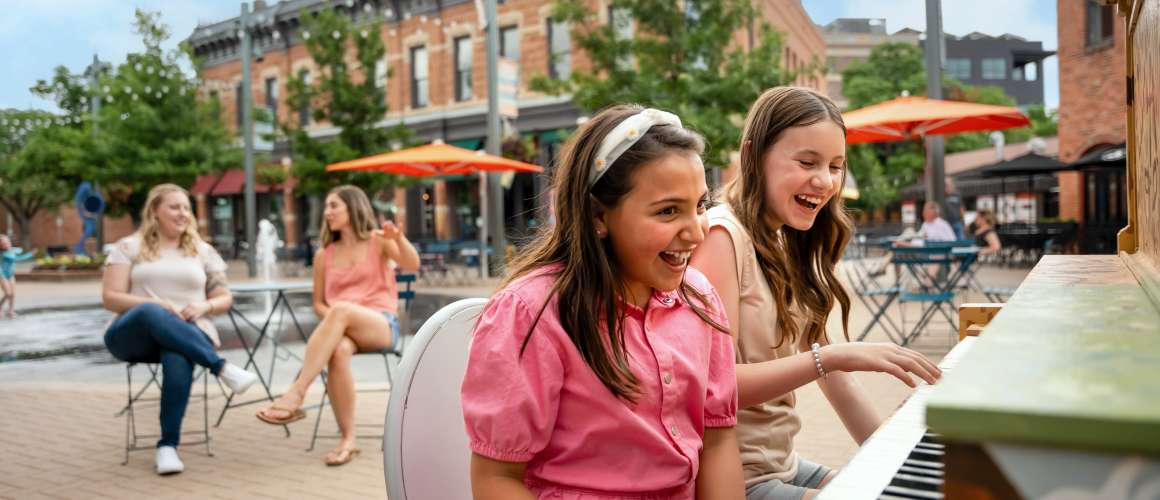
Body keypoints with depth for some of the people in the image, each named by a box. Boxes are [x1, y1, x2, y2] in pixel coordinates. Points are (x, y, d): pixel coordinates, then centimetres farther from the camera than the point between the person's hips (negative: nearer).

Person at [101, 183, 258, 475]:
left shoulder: (203, 251, 16)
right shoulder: (129, 247, 10)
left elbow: (225, 298, 16)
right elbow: (110, 298, 2)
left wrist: (204, 306, -8)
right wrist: (156, 305, -15)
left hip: (188, 335, 1)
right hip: (134, 336, -1)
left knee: (177, 360, -38)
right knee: (152, 314, -39)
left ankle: (168, 445, -29)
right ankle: (223, 369, -41)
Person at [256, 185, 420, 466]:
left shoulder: (377, 241, 7)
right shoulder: (324, 255, 15)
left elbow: (413, 266, -9)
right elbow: (318, 303, 19)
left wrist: (399, 239, -29)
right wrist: (331, 321, -4)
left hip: (381, 325, -2)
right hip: (342, 329, 2)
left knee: (341, 310, -36)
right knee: (338, 351, -36)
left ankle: (295, 396, -37)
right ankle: (348, 438, -29)